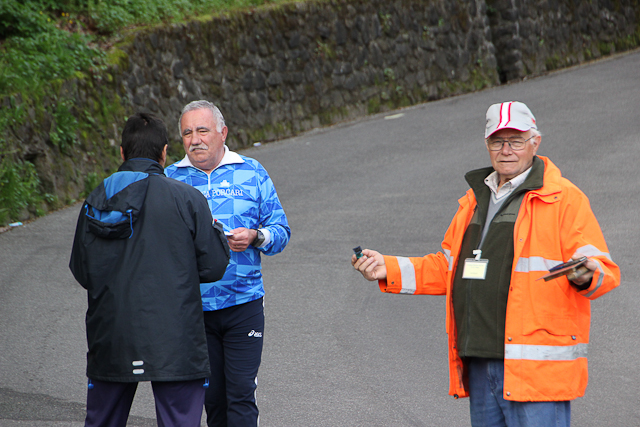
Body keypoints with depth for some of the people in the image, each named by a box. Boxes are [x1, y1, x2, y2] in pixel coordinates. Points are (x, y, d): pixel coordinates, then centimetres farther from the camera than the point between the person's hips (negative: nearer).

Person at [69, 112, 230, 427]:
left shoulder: (94, 203, 4)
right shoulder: (187, 200, -7)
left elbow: (82, 272, 9)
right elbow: (213, 267, -5)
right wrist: (217, 231, 14)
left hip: (110, 339, 4)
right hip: (174, 342, -3)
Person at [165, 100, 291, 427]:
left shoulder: (251, 173, 4)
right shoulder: (170, 179, 6)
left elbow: (281, 231, 6)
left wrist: (255, 238, -15)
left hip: (243, 304, -2)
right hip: (192, 309, 2)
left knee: (241, 395, -8)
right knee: (212, 396, 7)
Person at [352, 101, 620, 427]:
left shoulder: (565, 199, -4)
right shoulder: (476, 199, 19)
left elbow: (605, 272, -10)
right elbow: (447, 267, 26)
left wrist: (586, 277, -33)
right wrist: (389, 269, 13)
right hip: (479, 364, 7)